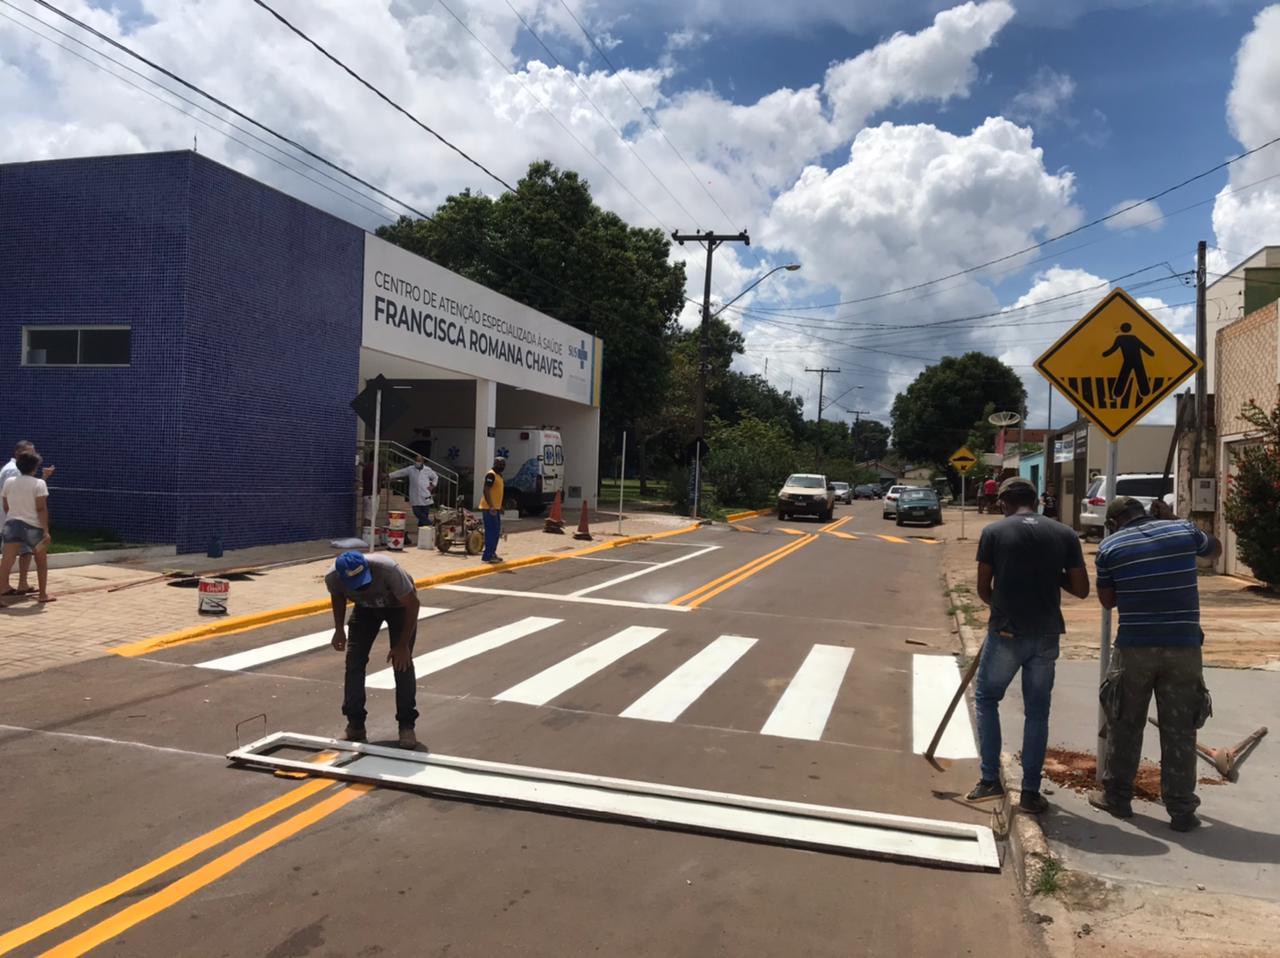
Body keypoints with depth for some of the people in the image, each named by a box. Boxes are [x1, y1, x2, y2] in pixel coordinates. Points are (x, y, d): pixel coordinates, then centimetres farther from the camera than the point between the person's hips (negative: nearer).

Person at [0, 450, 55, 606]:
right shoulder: (38, 483, -9)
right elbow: (41, 509, -13)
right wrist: (46, 531, -13)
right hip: (33, 526, -3)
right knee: (41, 562, 16)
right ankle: (43, 594, 23)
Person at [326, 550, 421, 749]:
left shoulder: (388, 569, -42)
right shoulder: (332, 578, -29)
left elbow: (413, 604, -29)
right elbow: (337, 597, -1)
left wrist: (403, 645, -27)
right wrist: (339, 629, -8)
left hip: (399, 606, -4)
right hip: (365, 608, 4)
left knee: (402, 662, -14)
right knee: (354, 660, -6)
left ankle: (407, 726, -4)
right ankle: (355, 725, 5)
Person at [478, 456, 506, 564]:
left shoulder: (498, 475, 17)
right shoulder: (491, 475, -14)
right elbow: (486, 491, -21)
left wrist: (499, 506, 25)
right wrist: (491, 506, -26)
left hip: (495, 508, 10)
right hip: (489, 508, -10)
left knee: (496, 531, 15)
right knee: (491, 531, -10)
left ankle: (492, 553, 23)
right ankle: (487, 556, -9)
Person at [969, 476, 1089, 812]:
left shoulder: (994, 532, -5)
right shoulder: (1064, 534, 1)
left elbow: (983, 589, -2)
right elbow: (1081, 589, 1)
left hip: (1006, 633, -2)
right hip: (1046, 635, 3)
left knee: (986, 699, 16)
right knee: (1037, 712, 12)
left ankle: (991, 780, 14)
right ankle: (1030, 792, 15)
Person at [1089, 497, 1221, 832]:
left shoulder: (1110, 546, 0)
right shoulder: (1183, 530, 3)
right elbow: (1215, 549, 27)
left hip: (1134, 647, -1)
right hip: (1183, 646, 1)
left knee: (1125, 725, 13)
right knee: (1179, 730, 7)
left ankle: (1116, 796, 22)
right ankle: (1181, 810, 12)